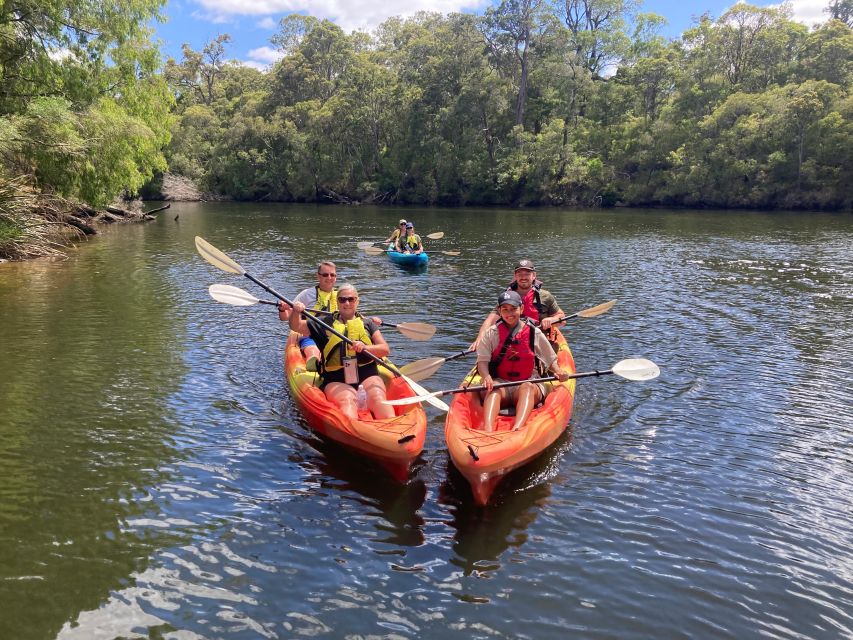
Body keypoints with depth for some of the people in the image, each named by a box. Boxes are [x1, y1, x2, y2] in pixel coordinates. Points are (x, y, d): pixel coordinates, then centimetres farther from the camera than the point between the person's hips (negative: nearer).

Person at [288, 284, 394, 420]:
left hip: (367, 375, 2)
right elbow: (296, 326, 15)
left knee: (378, 398, -29)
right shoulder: (326, 324, 18)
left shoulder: (367, 323, 19)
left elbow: (385, 350, 10)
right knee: (348, 400, -34)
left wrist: (365, 348, -10)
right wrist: (296, 312, -7)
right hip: (336, 380, -2)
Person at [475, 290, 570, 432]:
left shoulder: (534, 333, 8)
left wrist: (558, 372, -11)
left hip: (529, 383, 0)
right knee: (492, 389, -34)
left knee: (527, 388, -35)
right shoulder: (492, 333, 7)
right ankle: (487, 430, -61)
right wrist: (486, 377, -22)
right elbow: (482, 361, -1)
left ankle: (517, 429, -62)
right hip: (500, 383, 0)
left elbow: (551, 360, 11)